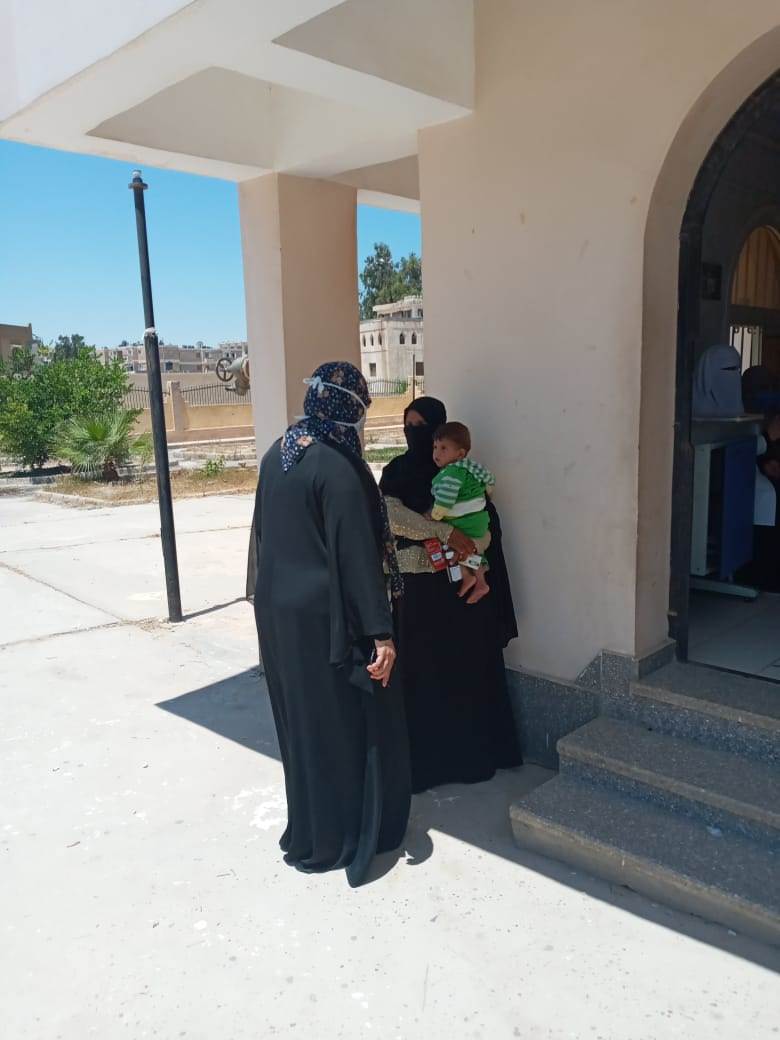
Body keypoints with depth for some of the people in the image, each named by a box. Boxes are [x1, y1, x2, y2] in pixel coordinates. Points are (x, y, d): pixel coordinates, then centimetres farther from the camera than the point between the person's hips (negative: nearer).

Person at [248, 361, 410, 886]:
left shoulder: (276, 456, 5)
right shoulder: (337, 467, -19)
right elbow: (356, 554, -23)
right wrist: (380, 632, -21)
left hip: (278, 610, 8)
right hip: (326, 616, -8)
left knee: (300, 721, 19)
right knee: (346, 724, 9)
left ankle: (309, 832, 36)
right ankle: (343, 838, 23)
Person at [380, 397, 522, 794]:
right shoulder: (396, 471, 3)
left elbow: (488, 522, -2)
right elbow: (391, 515, -15)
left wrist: (464, 549, -18)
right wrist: (446, 533, -23)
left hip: (459, 584, -1)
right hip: (415, 586, 1)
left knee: (464, 668, 6)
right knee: (419, 671, 5)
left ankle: (470, 752, 21)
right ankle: (423, 757, 19)